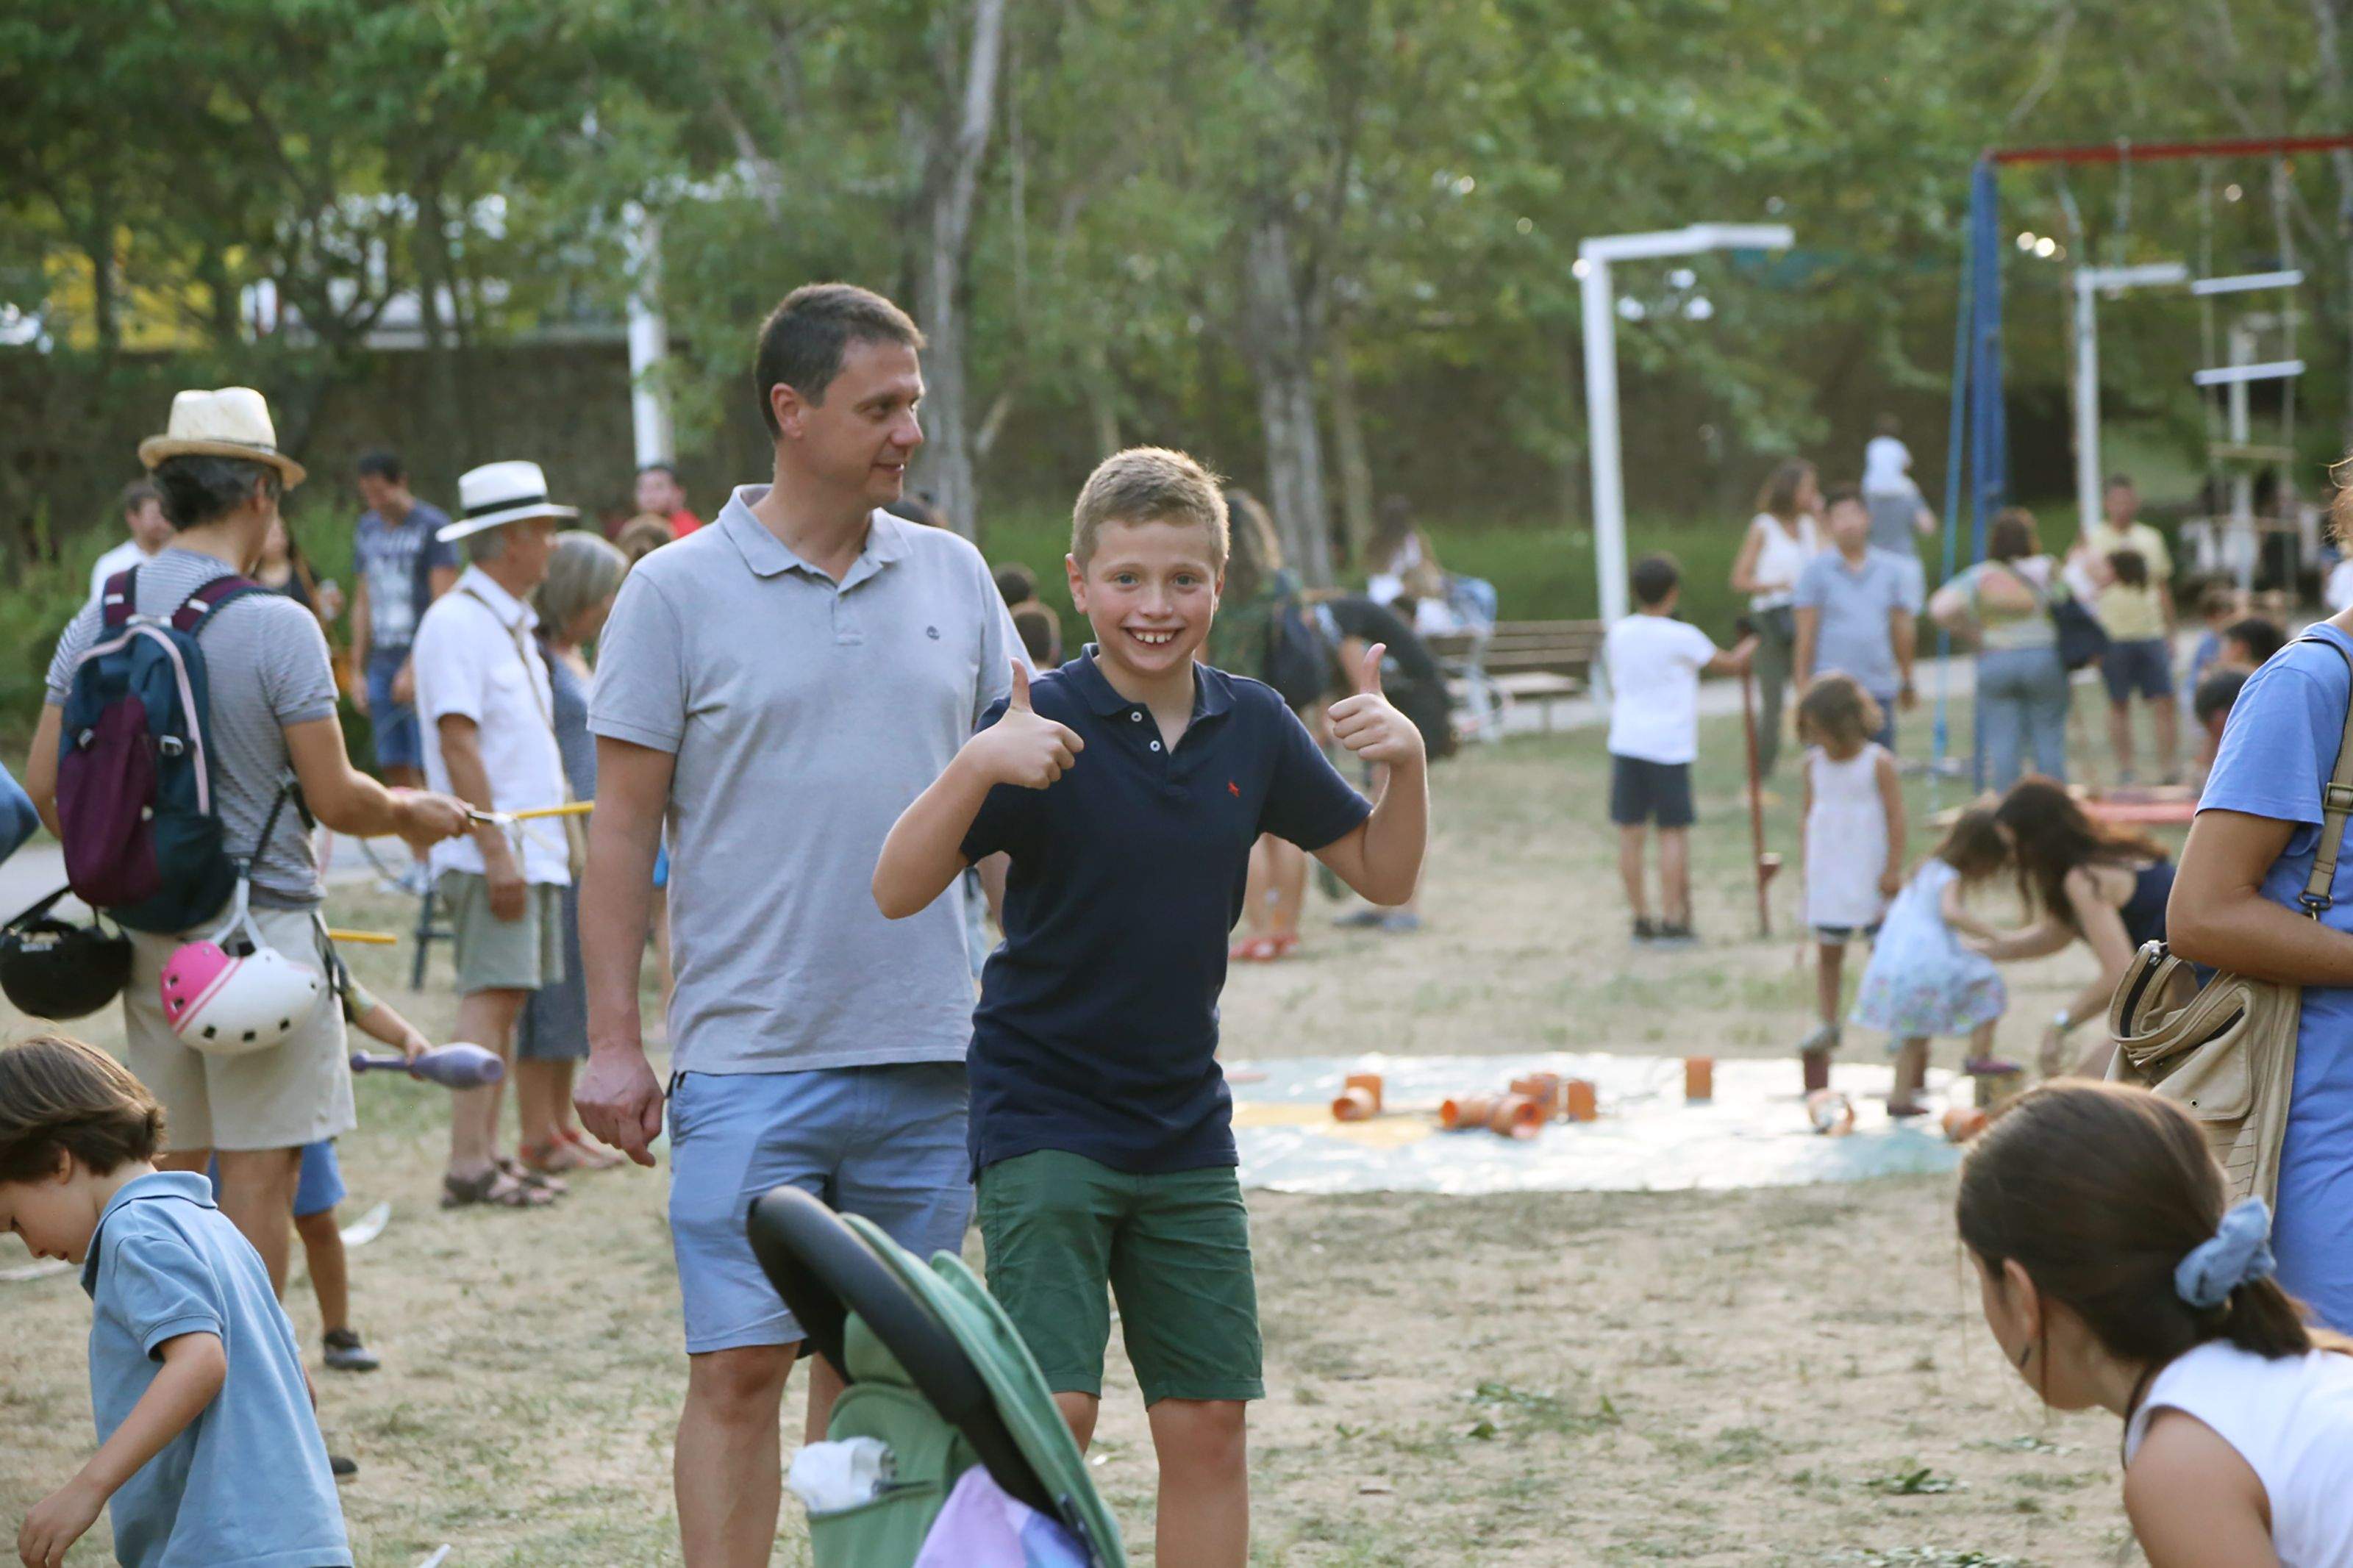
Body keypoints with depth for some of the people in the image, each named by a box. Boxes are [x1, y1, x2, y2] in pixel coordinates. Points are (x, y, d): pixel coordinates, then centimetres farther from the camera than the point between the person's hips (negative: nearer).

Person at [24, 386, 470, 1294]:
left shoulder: (97, 623, 3)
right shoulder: (276, 627, -14)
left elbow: (46, 788, 6)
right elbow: (335, 799, -13)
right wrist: (409, 813, 8)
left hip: (148, 936, 6)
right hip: (260, 928, -6)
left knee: (171, 1171, 14)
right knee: (260, 1174, 0)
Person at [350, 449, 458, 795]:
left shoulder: (432, 526, -5)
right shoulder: (367, 529, 15)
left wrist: (416, 668, -15)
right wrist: (358, 672, 16)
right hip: (382, 664, 6)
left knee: (429, 766, -11)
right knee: (394, 768, 3)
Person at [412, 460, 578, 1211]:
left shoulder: (513, 625, 19)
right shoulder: (457, 623, -12)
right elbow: (457, 742, -18)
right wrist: (495, 850, -21)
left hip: (532, 846, 9)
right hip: (491, 848, -9)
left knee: (507, 999, 9)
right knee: (490, 996, -12)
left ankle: (488, 1155, 12)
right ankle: (468, 1164, -14)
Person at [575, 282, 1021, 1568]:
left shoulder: (952, 578, 9)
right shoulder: (677, 594, -2)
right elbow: (624, 826, -1)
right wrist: (613, 1041, -6)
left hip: (929, 1056, 4)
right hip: (752, 1061, -4)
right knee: (740, 1368, -5)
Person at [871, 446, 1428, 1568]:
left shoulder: (1250, 727, 2)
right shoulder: (1046, 726, -12)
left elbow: (1384, 875, 11)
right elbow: (899, 891, -20)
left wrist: (1406, 762, -7)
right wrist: (975, 767, -36)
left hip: (1185, 1127, 5)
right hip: (1043, 1119, -5)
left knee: (1208, 1426, 5)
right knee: (1053, 1414, -14)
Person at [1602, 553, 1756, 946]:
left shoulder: (1618, 634, 4)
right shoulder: (1681, 637, -9)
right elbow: (1730, 664, 4)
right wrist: (1755, 641, 22)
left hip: (1626, 741, 5)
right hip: (1669, 746, -5)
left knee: (1631, 832, 6)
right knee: (1673, 832, 1)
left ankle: (1641, 918, 12)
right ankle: (1672, 919, 0)